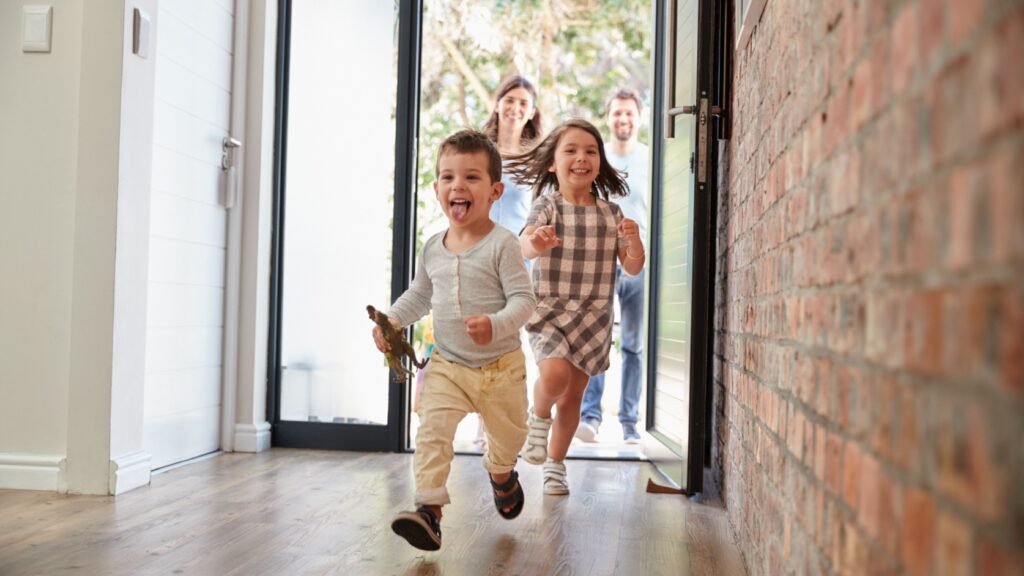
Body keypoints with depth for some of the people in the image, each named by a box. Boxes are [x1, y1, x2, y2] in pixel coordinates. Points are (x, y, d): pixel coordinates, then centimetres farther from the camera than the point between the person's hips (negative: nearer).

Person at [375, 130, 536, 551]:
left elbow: (523, 299, -20)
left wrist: (495, 326, -37)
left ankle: (501, 473, 52)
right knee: (432, 432, -17)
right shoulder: (433, 249, 1)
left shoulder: (502, 244, -16)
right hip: (446, 365, 3)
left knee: (508, 434, 18)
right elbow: (420, 294, 17)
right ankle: (429, 510, -16)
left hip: (500, 366, -2)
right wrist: (392, 320, 3)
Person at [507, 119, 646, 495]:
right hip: (549, 310, -3)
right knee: (555, 374, -26)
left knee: (574, 394, 8)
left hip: (593, 316, 3)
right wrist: (535, 241, -47)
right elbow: (524, 245, -24)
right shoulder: (547, 205, -5)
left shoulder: (610, 213, 6)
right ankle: (539, 417, 7)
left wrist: (634, 242, -15)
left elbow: (632, 268, 6)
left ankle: (555, 464, 27)